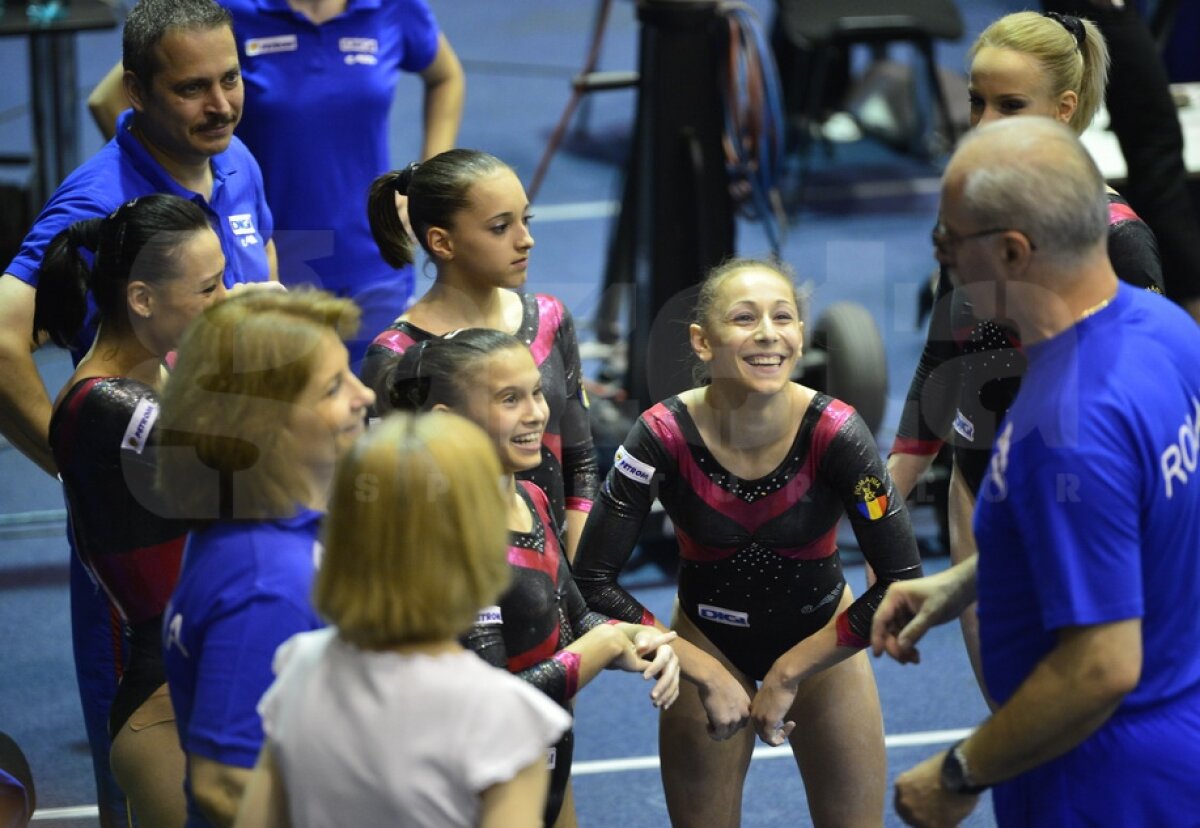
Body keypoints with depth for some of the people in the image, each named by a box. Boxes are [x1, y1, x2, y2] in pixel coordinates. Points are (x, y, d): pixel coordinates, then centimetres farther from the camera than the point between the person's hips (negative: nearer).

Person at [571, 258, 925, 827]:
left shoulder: (834, 432, -25)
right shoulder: (665, 436, -25)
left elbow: (903, 584, -21)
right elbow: (592, 582, -20)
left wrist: (788, 674, -19)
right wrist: (706, 675, -20)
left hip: (820, 640, 0)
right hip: (708, 642, 0)